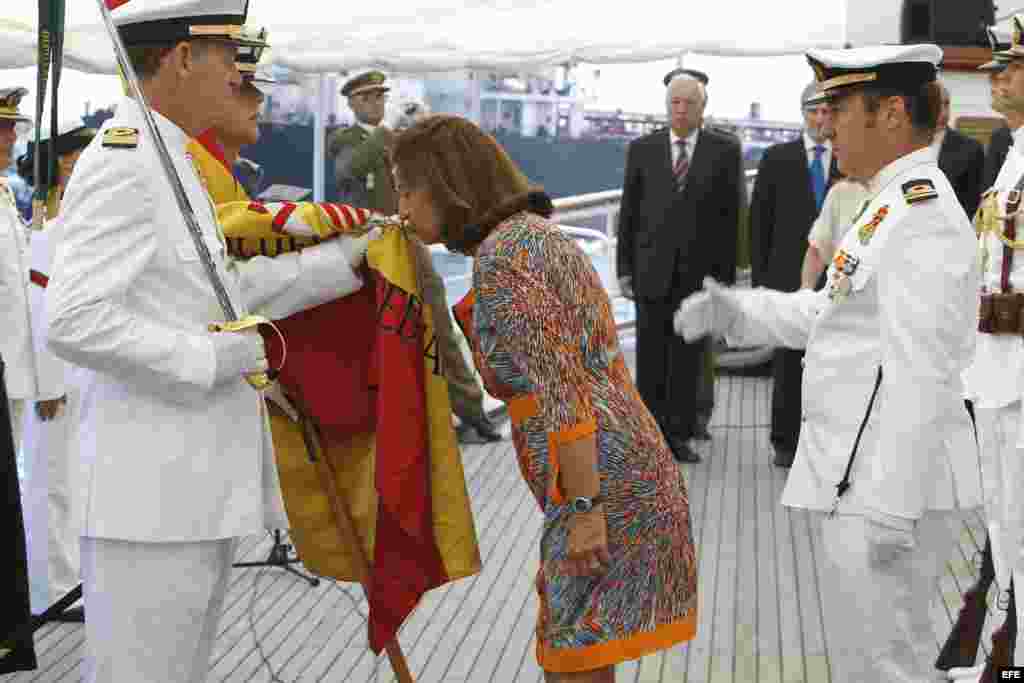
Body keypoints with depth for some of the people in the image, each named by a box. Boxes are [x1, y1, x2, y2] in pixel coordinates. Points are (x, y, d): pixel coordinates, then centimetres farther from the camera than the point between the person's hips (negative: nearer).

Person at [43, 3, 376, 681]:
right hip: (153, 496, -10)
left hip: (198, 487, 10)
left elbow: (227, 291, 22)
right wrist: (213, 358, -18)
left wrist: (348, 256, 19)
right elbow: (74, 322, -23)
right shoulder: (121, 164, -16)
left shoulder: (166, 163, 16)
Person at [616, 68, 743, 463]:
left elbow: (730, 216, 1)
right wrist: (624, 269, 2)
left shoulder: (725, 150, 1)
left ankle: (679, 434, 13)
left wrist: (726, 275, -2)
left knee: (687, 358, 4)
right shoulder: (642, 149, 4)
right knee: (650, 357, 5)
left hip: (699, 271, -1)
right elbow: (628, 213, 6)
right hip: (652, 269, 1)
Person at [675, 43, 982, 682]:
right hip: (859, 478, 10)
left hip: (889, 485, -10)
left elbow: (920, 375, -24)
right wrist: (734, 310, 12)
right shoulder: (894, 204, 14)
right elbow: (833, 311, 23)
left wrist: (891, 506, -25)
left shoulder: (923, 215, -18)